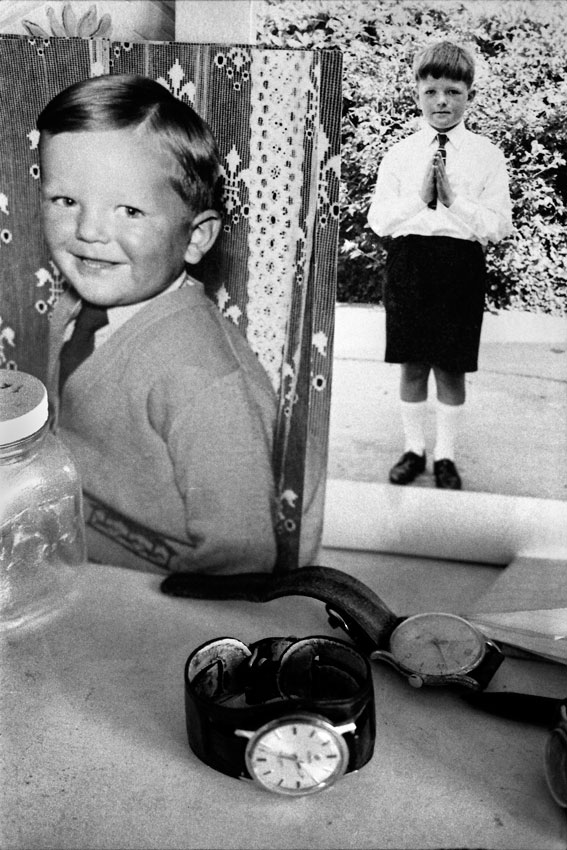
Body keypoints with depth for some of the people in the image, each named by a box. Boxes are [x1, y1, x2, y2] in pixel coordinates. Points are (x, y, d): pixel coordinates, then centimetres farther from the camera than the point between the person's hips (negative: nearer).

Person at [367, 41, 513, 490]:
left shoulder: (487, 155, 0)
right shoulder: (399, 154, 5)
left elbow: (499, 225, -5)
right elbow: (378, 219, 1)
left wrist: (454, 199, -15)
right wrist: (418, 197, -12)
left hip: (461, 264, -1)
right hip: (408, 262, 2)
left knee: (451, 368, 5)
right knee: (412, 365, 9)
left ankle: (446, 456, 20)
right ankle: (414, 449, 25)